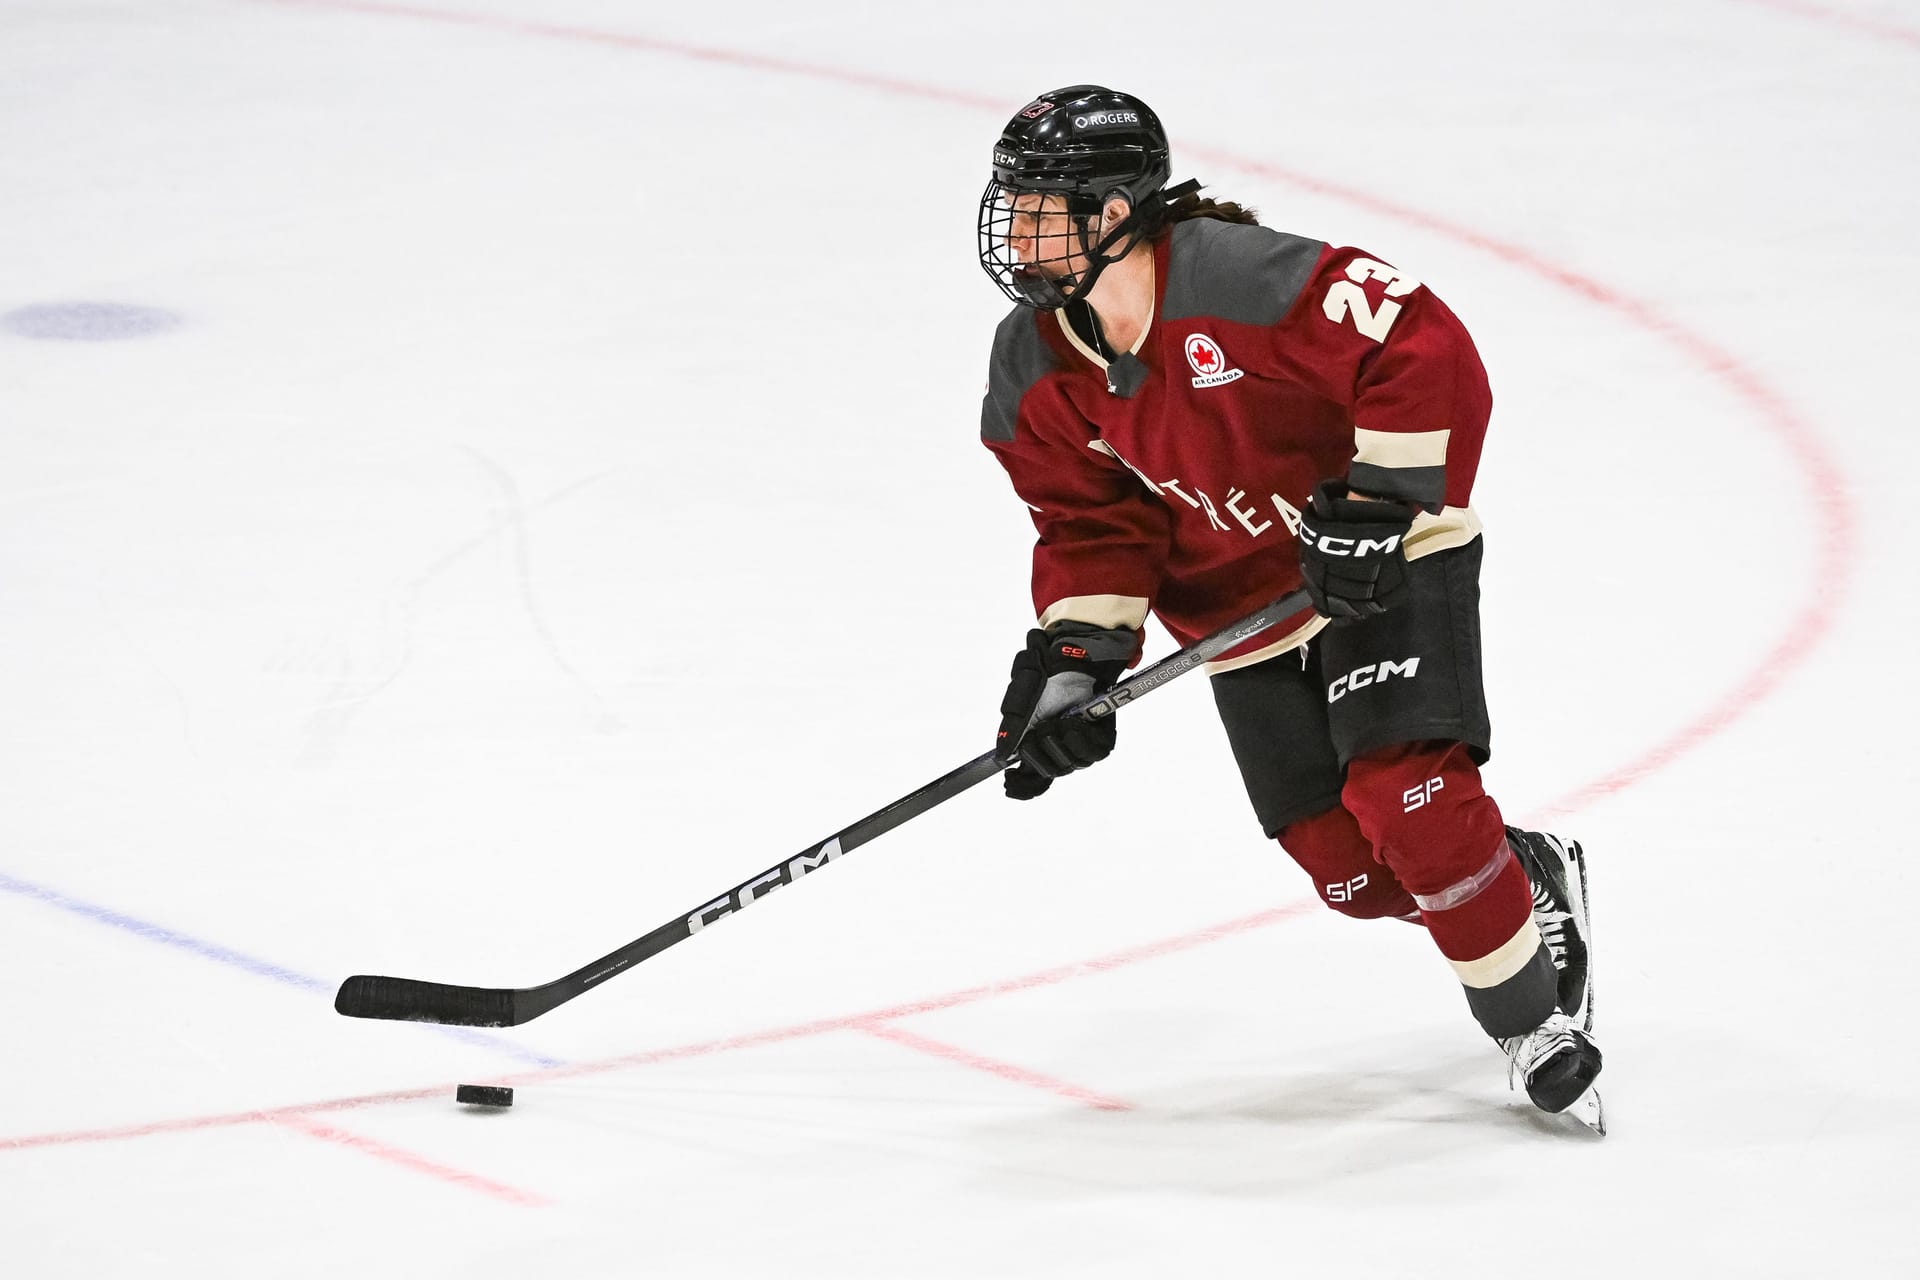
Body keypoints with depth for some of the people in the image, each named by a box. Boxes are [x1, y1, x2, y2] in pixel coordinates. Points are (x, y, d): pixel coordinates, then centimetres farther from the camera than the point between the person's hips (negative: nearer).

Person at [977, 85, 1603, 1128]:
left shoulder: (1244, 278, -28)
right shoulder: (1034, 370, -7)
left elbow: (1423, 352, -26)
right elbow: (1094, 523, 1)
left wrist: (1376, 506, -27)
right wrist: (1072, 659, -12)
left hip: (1386, 561, -6)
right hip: (1241, 609, 6)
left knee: (1410, 801, -21)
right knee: (1350, 868, -1)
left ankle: (1535, 1025, -2)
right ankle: (1530, 882, 28)